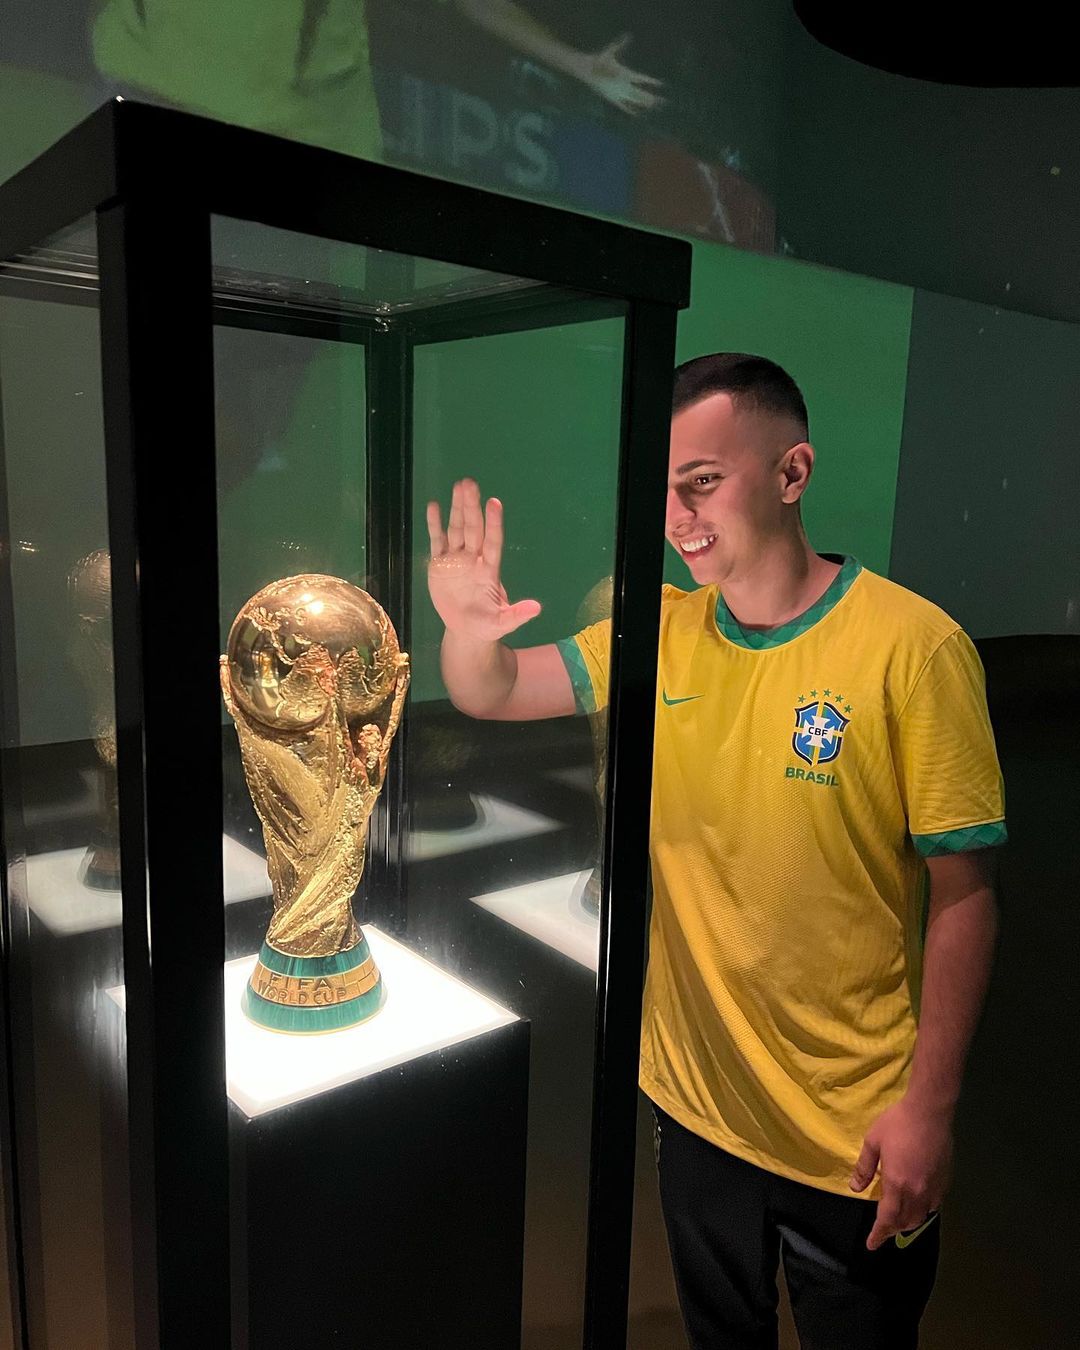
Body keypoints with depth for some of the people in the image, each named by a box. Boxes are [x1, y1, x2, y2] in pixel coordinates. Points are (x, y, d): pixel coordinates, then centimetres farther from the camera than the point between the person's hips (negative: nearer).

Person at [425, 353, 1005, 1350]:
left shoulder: (913, 648, -19)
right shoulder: (662, 633, -4)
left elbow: (964, 895, -15)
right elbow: (492, 697, -2)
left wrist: (930, 1107, -14)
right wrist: (470, 634, -25)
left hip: (855, 1134, -4)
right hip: (695, 1100, 5)